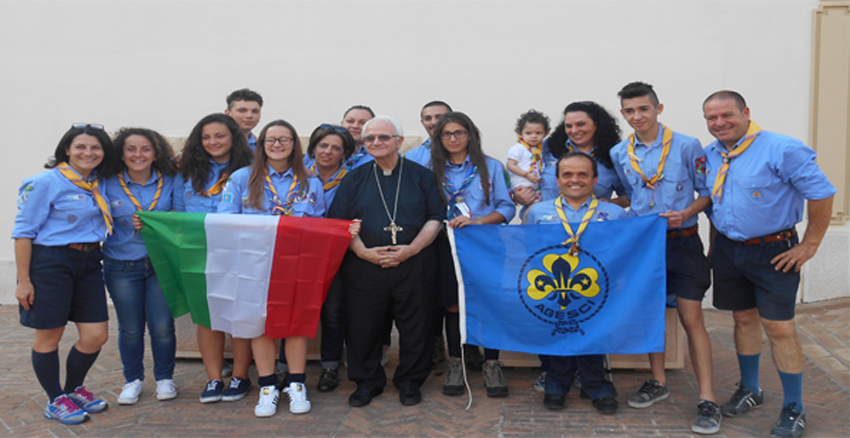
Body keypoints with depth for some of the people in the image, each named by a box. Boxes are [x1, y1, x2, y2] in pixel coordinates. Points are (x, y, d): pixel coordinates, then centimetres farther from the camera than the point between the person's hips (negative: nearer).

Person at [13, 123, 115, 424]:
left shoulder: (100, 183, 9)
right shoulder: (46, 182, -9)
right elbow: (23, 232, -10)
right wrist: (23, 280, -13)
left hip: (88, 264, 6)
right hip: (51, 262, -6)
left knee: (96, 335, 5)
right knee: (49, 337, 5)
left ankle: (74, 390, 30)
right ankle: (55, 401, 23)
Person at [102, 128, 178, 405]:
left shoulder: (169, 183, 2)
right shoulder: (109, 185, -1)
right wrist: (130, 224, -10)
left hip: (161, 264, 0)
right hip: (122, 266, 0)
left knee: (162, 327, -1)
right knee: (130, 329, 8)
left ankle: (164, 378, 21)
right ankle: (133, 380, 29)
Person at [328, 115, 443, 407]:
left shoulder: (421, 176, 9)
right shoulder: (355, 178, 13)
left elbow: (436, 218, 3)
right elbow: (338, 221, 7)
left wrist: (411, 249, -10)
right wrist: (363, 251, -8)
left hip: (413, 265, -1)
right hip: (364, 266, 1)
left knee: (415, 325, 3)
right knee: (363, 326, 4)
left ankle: (409, 382, 21)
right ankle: (367, 382, 22)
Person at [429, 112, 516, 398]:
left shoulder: (491, 167, 8)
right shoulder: (433, 170, 13)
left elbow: (507, 208, 2)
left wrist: (477, 221, -12)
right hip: (448, 245, 1)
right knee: (453, 305, 1)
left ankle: (492, 364, 9)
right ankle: (455, 364, 15)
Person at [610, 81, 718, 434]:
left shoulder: (686, 147, -6)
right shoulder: (618, 154, 5)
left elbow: (707, 192, -2)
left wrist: (685, 213, -19)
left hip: (681, 242, -4)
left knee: (691, 317, -4)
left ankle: (707, 400, 2)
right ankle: (658, 382, 29)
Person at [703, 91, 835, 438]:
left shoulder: (781, 149, -16)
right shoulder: (710, 155, 5)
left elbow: (821, 193, -14)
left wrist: (810, 245, -13)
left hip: (773, 252, -6)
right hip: (728, 250, 6)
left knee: (779, 328, -3)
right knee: (744, 319, 16)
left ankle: (794, 409, 12)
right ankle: (749, 390, 33)